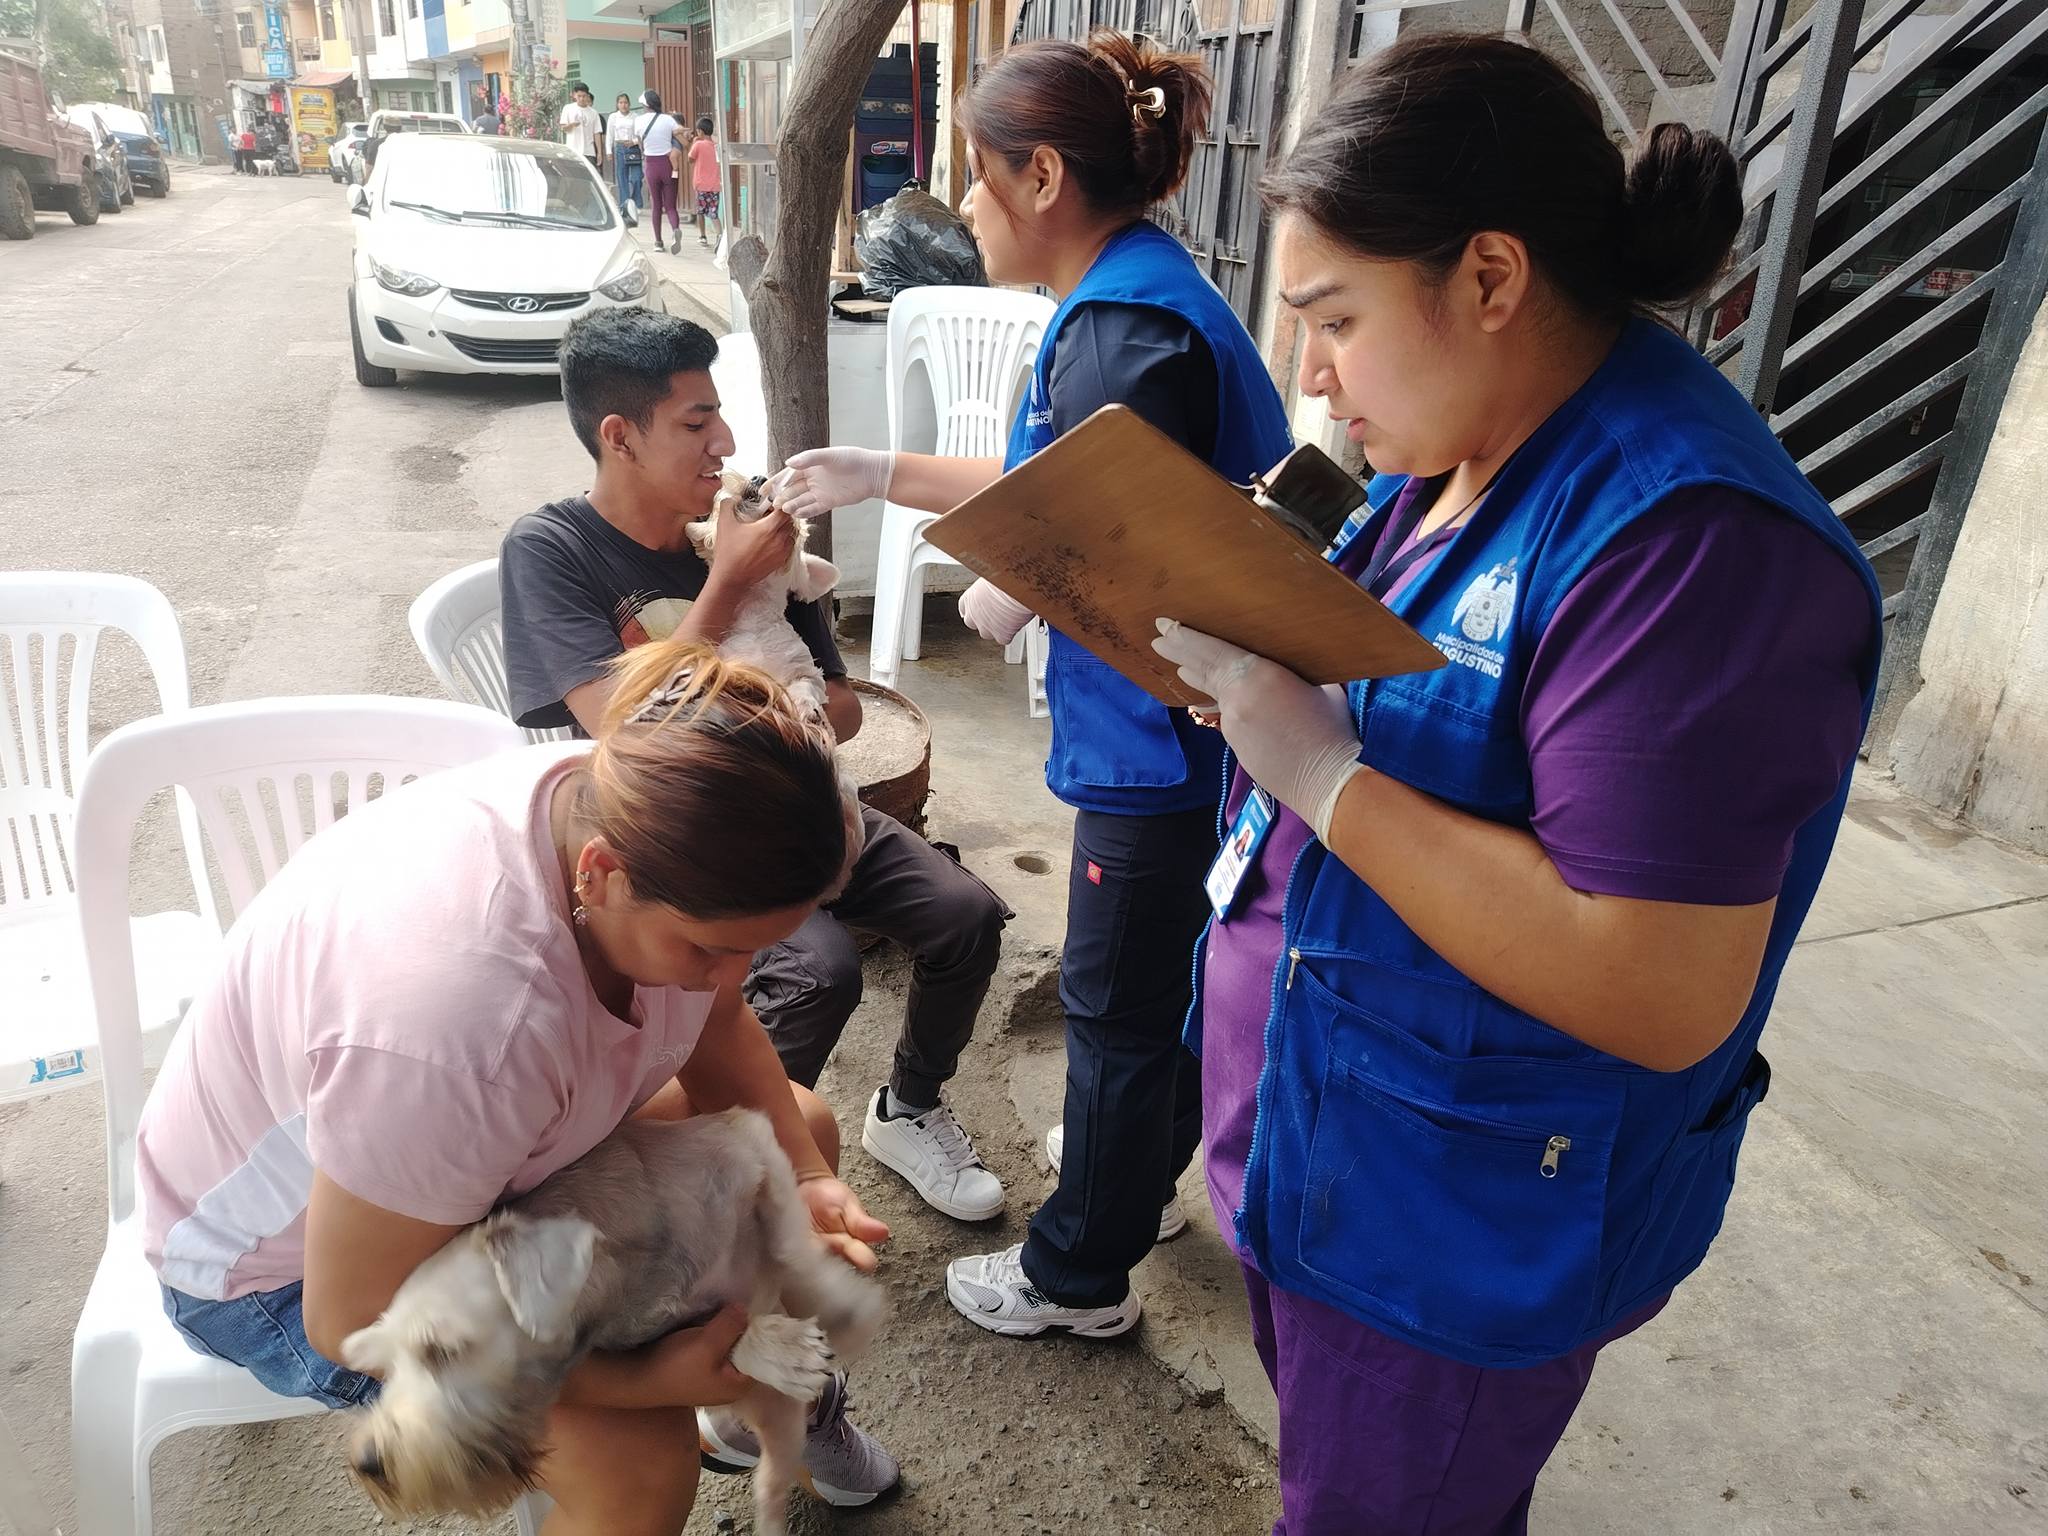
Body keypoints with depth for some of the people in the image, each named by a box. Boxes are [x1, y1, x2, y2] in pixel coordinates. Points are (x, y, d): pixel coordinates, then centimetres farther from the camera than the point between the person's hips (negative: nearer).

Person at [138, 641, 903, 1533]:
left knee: (804, 1126, 9)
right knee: (640, 1461, -24)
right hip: (288, 1259, -7)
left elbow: (719, 1027, -3)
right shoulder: (460, 1025, -44)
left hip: (476, 1148, 7)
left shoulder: (632, 809, -23)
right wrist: (645, 1377, -26)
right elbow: (354, 1322, -28)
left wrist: (804, 1178, -16)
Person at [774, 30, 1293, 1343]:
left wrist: (1020, 597, -11)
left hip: (1165, 733, -10)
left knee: (1118, 1002, 6)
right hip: (1185, 728, 10)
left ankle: (1079, 1274, 27)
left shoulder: (1130, 327, -23)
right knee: (1167, 973, 25)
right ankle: (1142, 1175, 48)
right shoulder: (1128, 295, 10)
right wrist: (879, 474, 15)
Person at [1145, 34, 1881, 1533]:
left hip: (1468, 1226, -8)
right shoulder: (1455, 450, 1)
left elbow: (1665, 994, -31)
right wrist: (1238, 653, -7)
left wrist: (1318, 768, -30)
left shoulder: (1688, 540, -28)